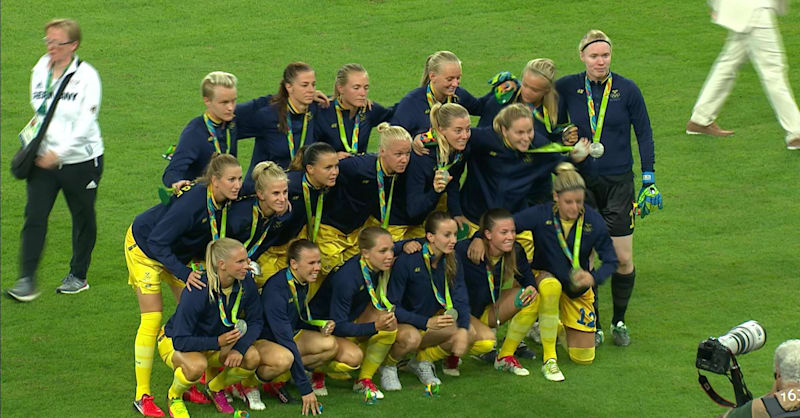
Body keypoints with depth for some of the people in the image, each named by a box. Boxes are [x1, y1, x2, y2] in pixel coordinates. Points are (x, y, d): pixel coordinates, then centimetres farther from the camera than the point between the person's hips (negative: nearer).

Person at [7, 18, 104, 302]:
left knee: (83, 219, 11)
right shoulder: (40, 70, 4)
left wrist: (58, 153, -23)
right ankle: (27, 281, -10)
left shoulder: (86, 76, -12)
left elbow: (85, 124, -17)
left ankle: (78, 275, 28)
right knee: (34, 216, -8)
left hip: (81, 159, -4)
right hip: (43, 159, 4)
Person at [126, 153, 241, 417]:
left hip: (176, 251, 8)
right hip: (144, 247, -8)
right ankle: (142, 396, -6)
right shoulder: (193, 200, -38)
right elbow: (157, 242, -34)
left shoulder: (226, 202, -16)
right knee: (152, 318, -12)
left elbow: (216, 240, 1)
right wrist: (184, 274, -40)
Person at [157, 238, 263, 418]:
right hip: (174, 341, -6)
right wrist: (218, 342, -39)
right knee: (197, 365, -40)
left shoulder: (246, 283, -18)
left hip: (217, 340, 6)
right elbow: (180, 341, -31)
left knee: (252, 357, -22)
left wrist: (240, 347, -25)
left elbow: (256, 321, -6)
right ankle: (174, 396, -4)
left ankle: (215, 389, 8)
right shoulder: (196, 292, -34)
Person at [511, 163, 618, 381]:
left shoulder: (594, 221, -18)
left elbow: (611, 261, -12)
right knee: (551, 286, -43)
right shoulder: (541, 215, -22)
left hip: (578, 289, 2)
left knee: (583, 358, 0)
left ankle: (557, 327, 35)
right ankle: (549, 360, -29)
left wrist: (593, 278, -33)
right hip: (545, 277, -2)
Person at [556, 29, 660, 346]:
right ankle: (592, 325, 13)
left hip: (618, 182, 0)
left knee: (623, 259, -1)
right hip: (582, 182, 0)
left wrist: (648, 180, -1)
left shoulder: (627, 90, -4)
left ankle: (619, 321, 19)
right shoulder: (568, 88, -3)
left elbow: (644, 134, 2)